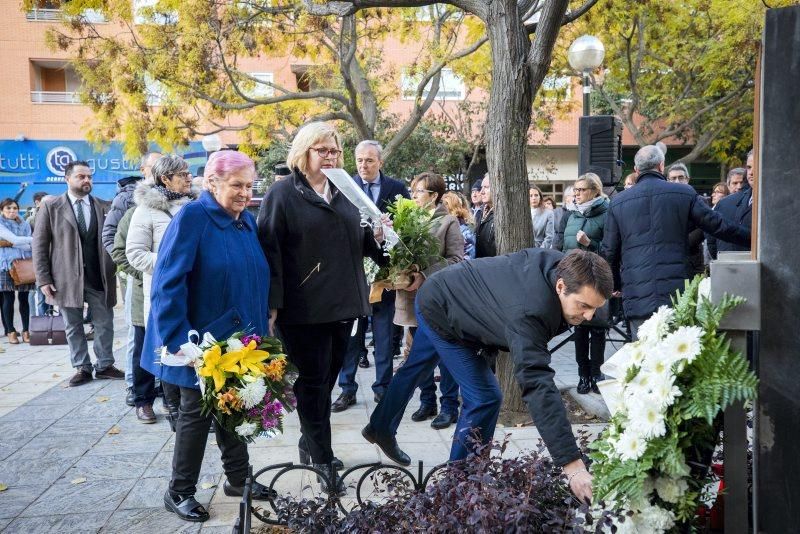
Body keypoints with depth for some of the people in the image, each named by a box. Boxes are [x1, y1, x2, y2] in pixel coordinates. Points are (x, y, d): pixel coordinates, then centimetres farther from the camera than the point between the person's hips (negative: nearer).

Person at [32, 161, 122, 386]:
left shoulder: (105, 207, 5)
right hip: (67, 278, -1)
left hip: (99, 278, 1)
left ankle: (104, 365, 19)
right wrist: (44, 279, -5)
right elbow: (40, 245, 0)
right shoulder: (50, 207, 2)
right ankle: (82, 368, 20)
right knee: (73, 326, 9)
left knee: (105, 324, 6)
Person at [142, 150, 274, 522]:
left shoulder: (247, 221, 5)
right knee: (197, 413, 7)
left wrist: (262, 324, 10)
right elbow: (168, 283, -20)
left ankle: (238, 478, 33)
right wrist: (180, 342, -22)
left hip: (240, 339, 7)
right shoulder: (192, 217, -17)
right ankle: (179, 492, 25)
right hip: (204, 342, -6)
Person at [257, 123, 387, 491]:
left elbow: (358, 242, 22)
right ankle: (322, 461, 12)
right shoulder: (282, 194, -5)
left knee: (327, 379, 15)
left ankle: (310, 447, 31)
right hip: (304, 308, -6)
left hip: (343, 304, 6)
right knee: (313, 383, 1)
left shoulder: (344, 192, 15)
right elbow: (270, 250, -11)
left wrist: (375, 237, -2)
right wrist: (272, 305, -17)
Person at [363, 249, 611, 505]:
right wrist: (573, 465, -53)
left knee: (414, 369, 28)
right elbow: (538, 388, -49)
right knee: (485, 398, -13)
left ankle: (380, 429, 53)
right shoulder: (528, 312, -43)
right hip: (440, 313, -9)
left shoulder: (562, 265, -20)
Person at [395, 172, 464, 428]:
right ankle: (427, 402, 27)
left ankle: (449, 407, 14)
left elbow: (456, 260, -12)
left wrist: (425, 275, -20)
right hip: (413, 298, 5)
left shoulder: (448, 222, -5)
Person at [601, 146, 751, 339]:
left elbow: (609, 251, 9)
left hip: (637, 296, 1)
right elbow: (719, 226, 6)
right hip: (676, 293, -1)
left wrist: (615, 285, 23)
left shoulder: (617, 202, 5)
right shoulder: (685, 194, 2)